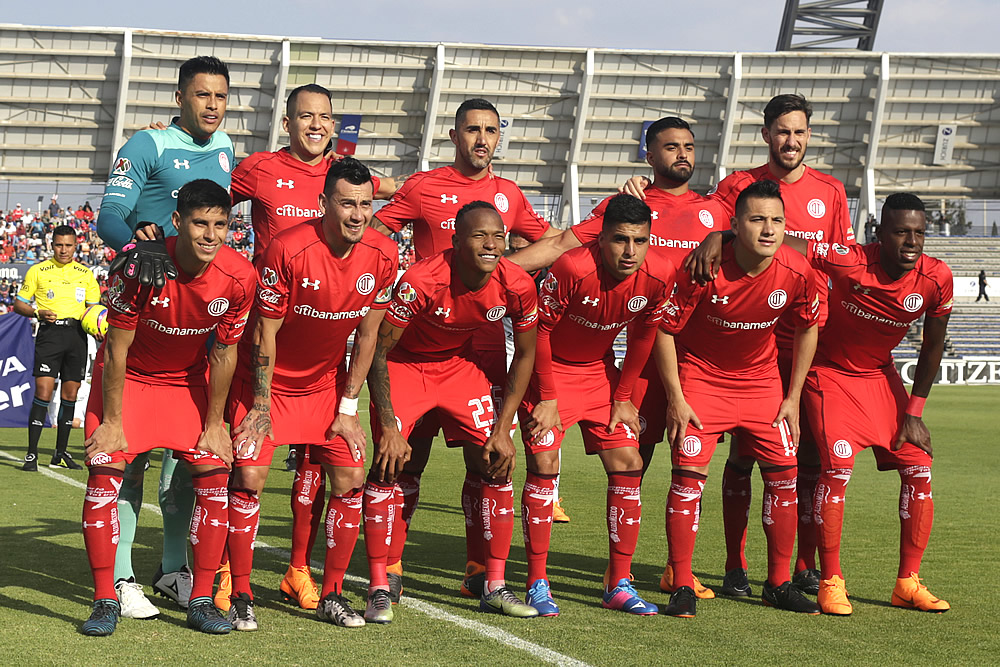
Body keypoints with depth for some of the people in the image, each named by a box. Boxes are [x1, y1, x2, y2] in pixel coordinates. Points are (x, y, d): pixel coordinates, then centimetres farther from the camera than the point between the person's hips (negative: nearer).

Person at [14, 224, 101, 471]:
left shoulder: (86, 274, 13)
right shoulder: (38, 271, 5)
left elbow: (94, 306, 18)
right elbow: (19, 304, 7)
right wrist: (39, 313, -11)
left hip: (77, 334, 3)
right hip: (49, 333, -3)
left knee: (70, 394, 5)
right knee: (44, 392, -13)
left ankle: (60, 454, 15)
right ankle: (31, 454, -10)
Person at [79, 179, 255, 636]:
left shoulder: (238, 277, -22)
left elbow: (224, 354, -8)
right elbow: (116, 350, -19)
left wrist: (214, 425, -3)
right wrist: (112, 423, -15)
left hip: (189, 381, 2)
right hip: (128, 376, -2)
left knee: (214, 474, -8)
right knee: (105, 470, -15)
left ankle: (201, 601, 3)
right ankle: (105, 602, -7)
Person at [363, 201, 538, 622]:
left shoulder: (517, 287, -21)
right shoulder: (421, 281, -33)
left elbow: (524, 355, -4)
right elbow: (378, 350, -23)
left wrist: (503, 428, -7)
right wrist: (389, 427, -25)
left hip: (462, 363, 4)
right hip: (404, 363, -4)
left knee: (495, 466, -2)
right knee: (389, 465, -16)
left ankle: (495, 587, 9)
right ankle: (379, 590, -7)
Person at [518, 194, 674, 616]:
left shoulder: (660, 276, -17)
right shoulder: (571, 268, -30)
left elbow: (643, 336, 0)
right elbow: (540, 331, -17)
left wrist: (622, 397, 3)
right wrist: (548, 398, -14)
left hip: (600, 371, 4)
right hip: (550, 370, -4)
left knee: (628, 465, -2)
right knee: (544, 465, -13)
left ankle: (619, 586, 7)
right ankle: (537, 584, -2)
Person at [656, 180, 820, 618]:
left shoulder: (796, 273, -16)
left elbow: (807, 328, 2)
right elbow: (666, 329, -14)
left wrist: (793, 397, 2)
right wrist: (675, 398, -14)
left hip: (761, 378, 4)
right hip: (700, 376, -3)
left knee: (783, 474, 1)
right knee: (689, 472, -13)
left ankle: (779, 584, 16)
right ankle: (682, 587, -3)